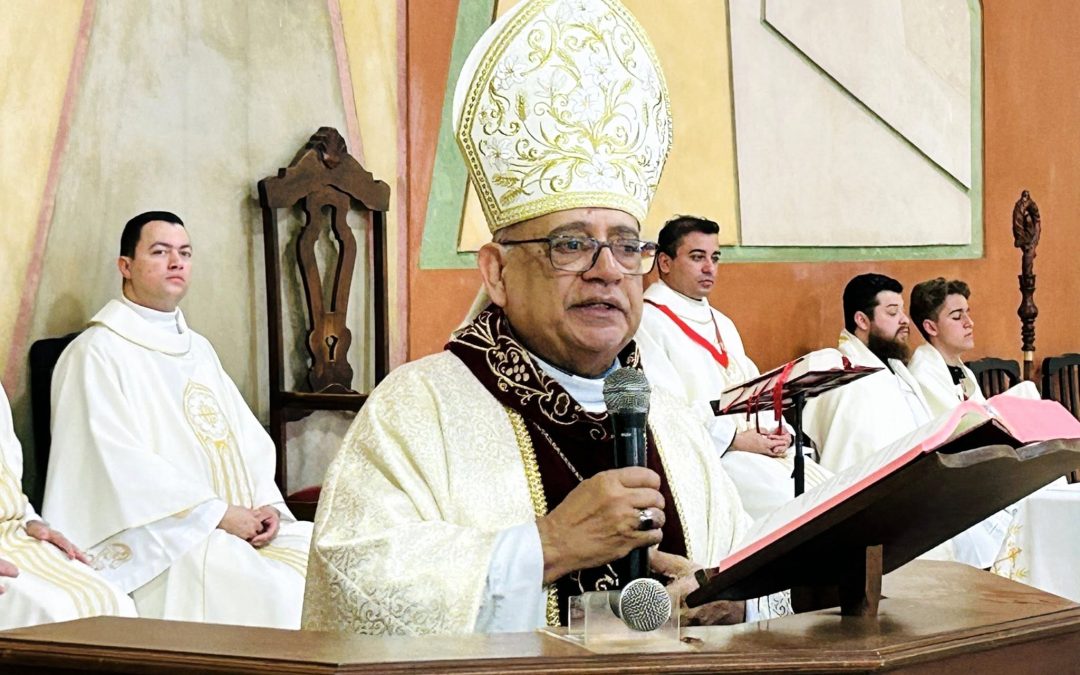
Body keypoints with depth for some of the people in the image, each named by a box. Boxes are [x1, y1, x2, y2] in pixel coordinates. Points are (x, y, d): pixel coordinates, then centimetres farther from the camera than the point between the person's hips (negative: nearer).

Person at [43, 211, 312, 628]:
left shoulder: (199, 349, 23)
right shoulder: (98, 352, -2)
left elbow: (250, 439, 17)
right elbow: (121, 462, -13)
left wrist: (268, 505, -3)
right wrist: (217, 512, -16)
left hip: (241, 526, 7)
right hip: (157, 536, -7)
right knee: (268, 590, -30)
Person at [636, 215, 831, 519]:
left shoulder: (721, 323, 25)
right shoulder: (647, 321, -6)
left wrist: (777, 431, 0)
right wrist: (735, 439, -16)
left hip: (762, 446, 9)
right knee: (790, 503, -30)